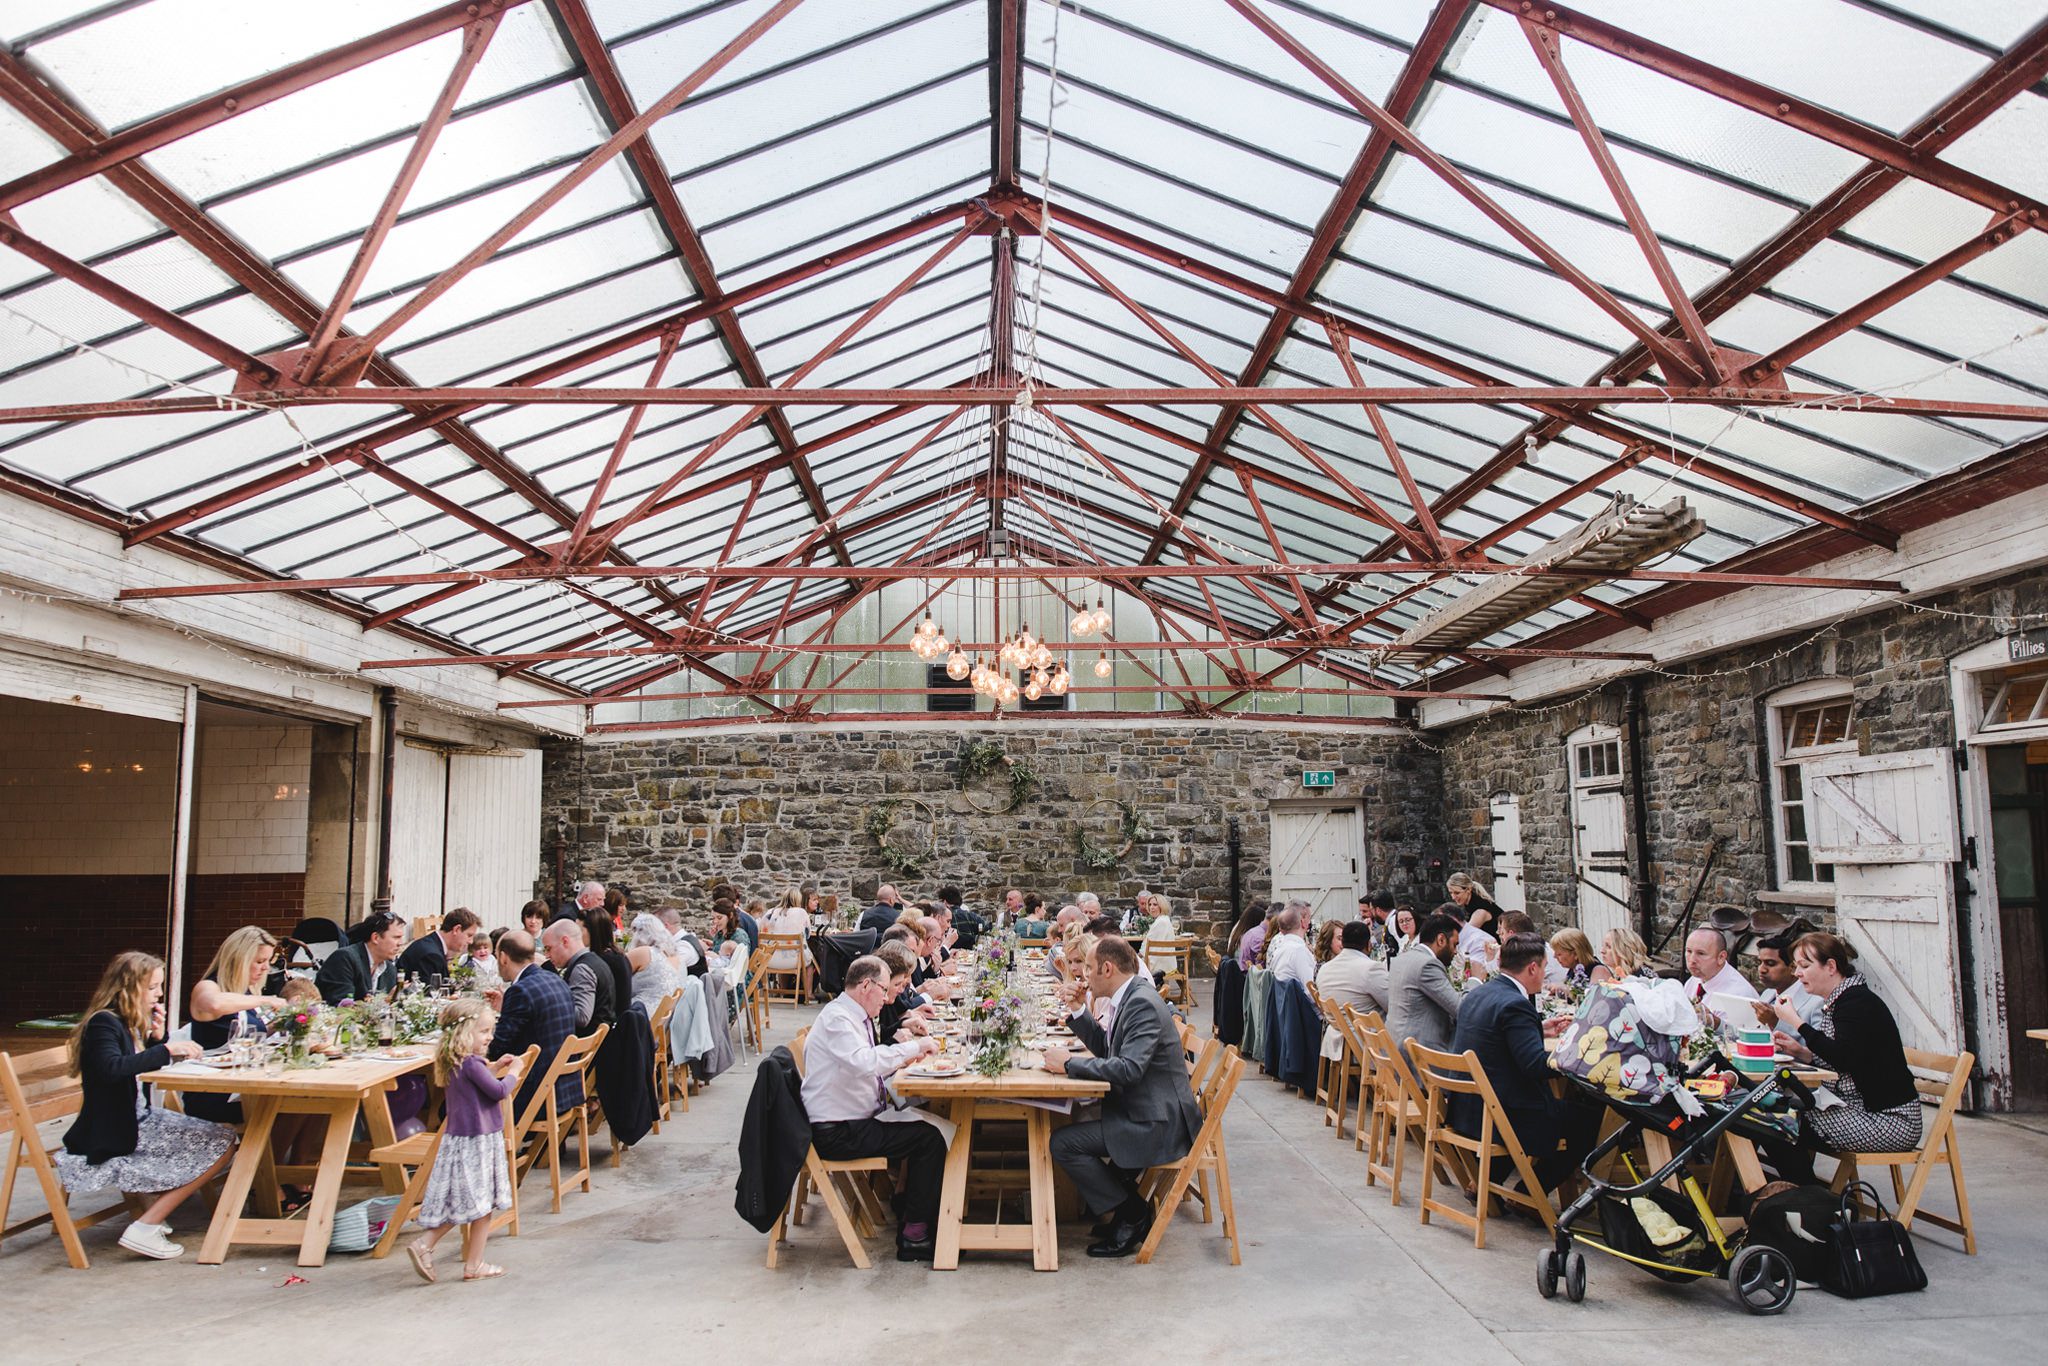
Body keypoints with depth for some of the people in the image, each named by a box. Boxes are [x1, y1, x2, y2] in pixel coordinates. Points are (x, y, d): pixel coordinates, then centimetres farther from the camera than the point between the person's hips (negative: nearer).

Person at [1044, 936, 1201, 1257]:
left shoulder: (1142, 1003, -21)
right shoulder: (1129, 996, 11)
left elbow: (1128, 1068, -30)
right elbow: (1105, 1048, 20)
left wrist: (1069, 1063, -20)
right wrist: (1078, 1011, 7)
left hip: (1157, 1123, -11)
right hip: (1145, 1111, 11)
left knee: (1063, 1143, -14)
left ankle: (1129, 1213, 1)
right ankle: (1128, 1208, 21)